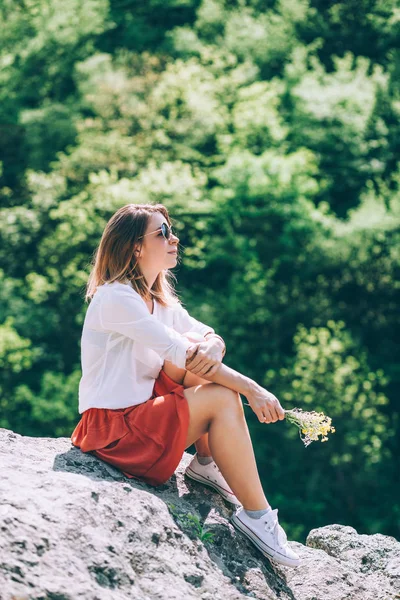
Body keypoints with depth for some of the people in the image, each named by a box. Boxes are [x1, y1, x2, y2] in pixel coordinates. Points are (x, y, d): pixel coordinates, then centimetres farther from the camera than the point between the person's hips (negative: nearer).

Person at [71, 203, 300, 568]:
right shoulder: (115, 297, -18)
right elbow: (179, 352, -24)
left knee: (202, 352, 1)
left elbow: (213, 338, 6)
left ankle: (206, 463, 4)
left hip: (139, 412, 9)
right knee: (222, 400, -19)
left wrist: (211, 350, -21)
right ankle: (256, 514, -14)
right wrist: (253, 391, -24)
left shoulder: (160, 300, 12)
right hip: (110, 431, -9)